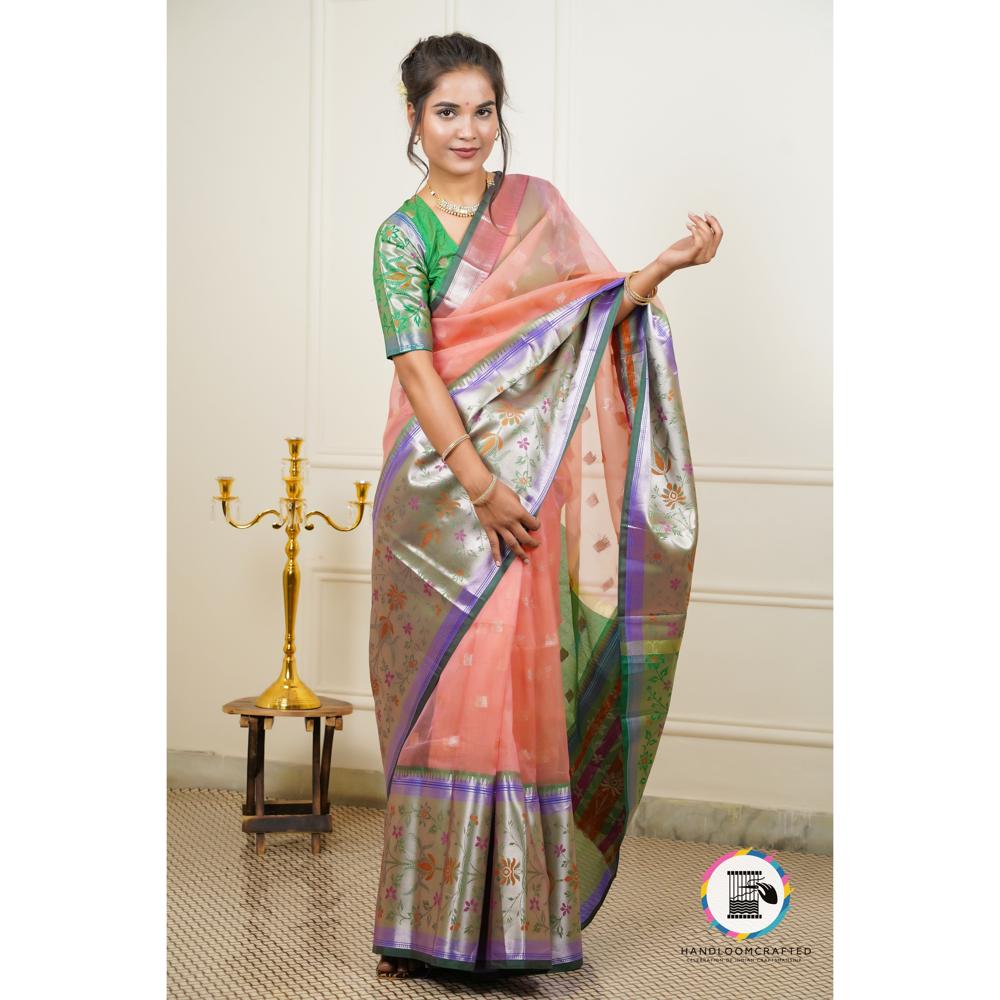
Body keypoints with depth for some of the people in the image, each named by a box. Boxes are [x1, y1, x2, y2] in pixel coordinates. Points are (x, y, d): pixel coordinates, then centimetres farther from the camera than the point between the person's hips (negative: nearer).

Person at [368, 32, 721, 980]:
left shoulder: (538, 203, 10)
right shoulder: (400, 235, 0)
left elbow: (599, 308, 7)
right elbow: (418, 370, -9)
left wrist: (667, 264, -10)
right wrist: (478, 486, -18)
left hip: (530, 482, 2)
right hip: (441, 484, -2)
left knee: (523, 681, 2)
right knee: (443, 689, -2)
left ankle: (517, 909, 14)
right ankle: (429, 914, 10)